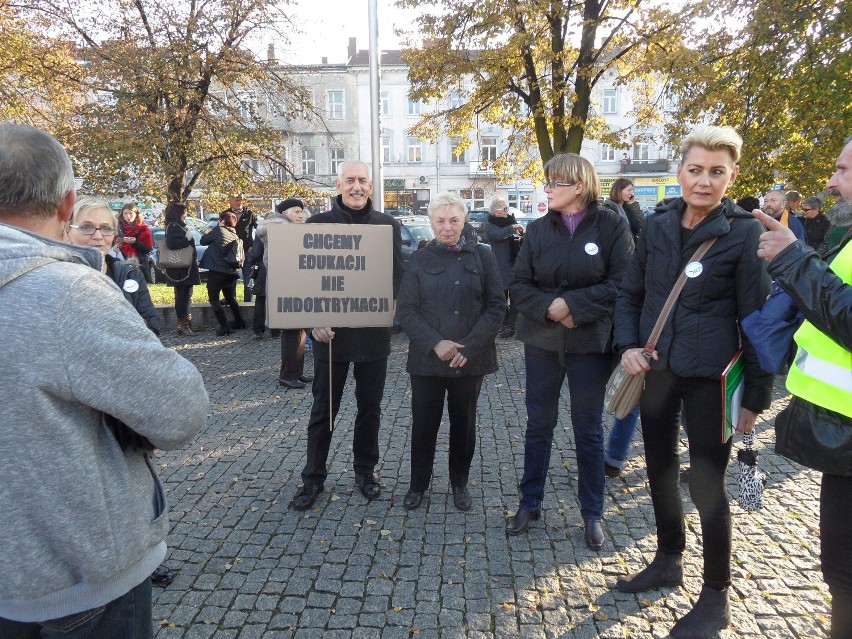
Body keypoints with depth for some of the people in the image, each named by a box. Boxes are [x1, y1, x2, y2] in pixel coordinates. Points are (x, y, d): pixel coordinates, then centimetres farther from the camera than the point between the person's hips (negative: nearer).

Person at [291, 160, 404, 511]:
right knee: (323, 408, 9)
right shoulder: (318, 223, -1)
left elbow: (398, 275, 4)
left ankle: (365, 471, 31)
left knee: (369, 406, 14)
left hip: (374, 333, 2)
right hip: (330, 332, -1)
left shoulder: (388, 225, 3)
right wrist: (315, 320, -13)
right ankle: (313, 478, 24)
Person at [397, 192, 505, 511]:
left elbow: (496, 305, -2)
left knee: (464, 423, 12)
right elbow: (407, 309, -2)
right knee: (423, 423, 8)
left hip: (471, 358, 0)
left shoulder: (483, 257, 3)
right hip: (427, 359, 0)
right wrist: (435, 343, -16)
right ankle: (418, 483, 27)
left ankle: (460, 482, 31)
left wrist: (470, 347, -12)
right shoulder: (419, 260, 4)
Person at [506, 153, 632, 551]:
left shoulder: (612, 226, -6)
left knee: (588, 430, 10)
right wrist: (549, 308, -17)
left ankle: (592, 514, 27)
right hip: (541, 342, 3)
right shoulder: (537, 229, 3)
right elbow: (518, 283, 0)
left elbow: (621, 284, -13)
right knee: (538, 425, 12)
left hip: (590, 343, -2)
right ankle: (529, 504, 28)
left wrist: (571, 305, -19)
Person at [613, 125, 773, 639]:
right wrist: (628, 345, -4)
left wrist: (757, 395, -7)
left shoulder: (744, 234, -8)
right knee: (660, 470, 18)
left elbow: (757, 318, -7)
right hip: (655, 370, 5)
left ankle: (717, 597, 25)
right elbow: (630, 294, 11)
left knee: (707, 484, 4)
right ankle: (668, 561, 41)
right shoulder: (657, 227, 3)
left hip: (709, 378, -5)